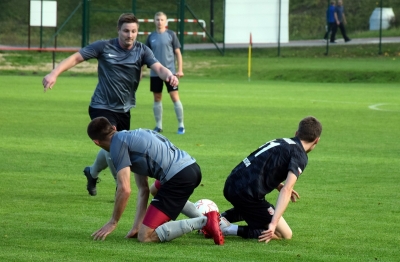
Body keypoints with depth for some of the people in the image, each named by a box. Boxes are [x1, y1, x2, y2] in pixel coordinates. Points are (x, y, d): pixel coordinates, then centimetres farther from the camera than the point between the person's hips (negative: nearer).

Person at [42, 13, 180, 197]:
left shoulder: (142, 51, -5)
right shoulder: (104, 47, -11)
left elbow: (158, 68, -20)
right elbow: (76, 58, -9)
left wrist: (169, 75, -44)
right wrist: (54, 74, -23)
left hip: (124, 110, 4)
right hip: (102, 107, -4)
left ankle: (92, 173, 46)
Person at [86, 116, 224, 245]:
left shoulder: (118, 143, -3)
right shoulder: (132, 136, 25)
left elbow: (124, 190, -10)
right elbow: (143, 189, 25)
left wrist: (113, 222, 4)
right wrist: (136, 226, 22)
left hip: (179, 178, -10)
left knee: (145, 236, -9)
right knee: (156, 189, 43)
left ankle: (204, 222, -14)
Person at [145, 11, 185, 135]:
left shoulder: (171, 35, -1)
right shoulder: (151, 37, 6)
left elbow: (178, 53, 1)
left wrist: (180, 70, -6)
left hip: (170, 72, -3)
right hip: (155, 73, 3)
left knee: (175, 97, -6)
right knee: (157, 99, 8)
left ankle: (181, 125, 3)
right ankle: (158, 126, 17)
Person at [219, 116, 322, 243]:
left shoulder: (280, 142, 17)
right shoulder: (301, 156, -7)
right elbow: (286, 190, -20)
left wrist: (280, 186, 26)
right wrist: (273, 223, -27)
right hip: (248, 194, -9)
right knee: (285, 235, 1)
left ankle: (222, 218, 16)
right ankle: (232, 230, -11)